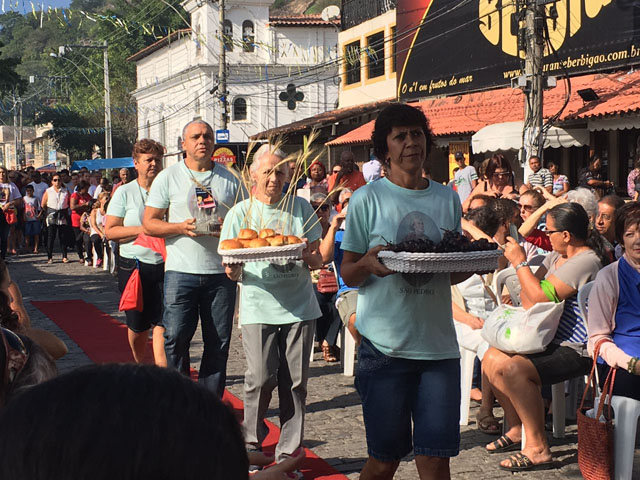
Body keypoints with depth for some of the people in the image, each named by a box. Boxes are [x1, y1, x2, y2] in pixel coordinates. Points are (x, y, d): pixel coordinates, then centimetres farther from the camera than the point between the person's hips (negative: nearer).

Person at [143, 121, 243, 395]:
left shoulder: (229, 179, 11)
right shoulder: (168, 177, 5)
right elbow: (149, 223, 3)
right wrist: (181, 227, -13)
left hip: (221, 271, 2)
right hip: (181, 271, -2)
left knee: (219, 342, 5)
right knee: (176, 337, -4)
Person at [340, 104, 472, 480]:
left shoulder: (448, 199, 12)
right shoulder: (368, 199, 1)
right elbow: (348, 274, 2)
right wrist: (368, 265, -20)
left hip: (439, 345, 3)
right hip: (386, 345, -3)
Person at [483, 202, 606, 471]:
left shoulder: (585, 261, -19)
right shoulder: (557, 256, 13)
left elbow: (541, 298, -25)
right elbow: (527, 293, 14)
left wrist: (520, 263, -16)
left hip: (575, 352, -10)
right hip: (552, 341, 10)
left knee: (511, 367, -28)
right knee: (492, 357, 5)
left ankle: (537, 448, -20)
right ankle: (517, 430, 17)